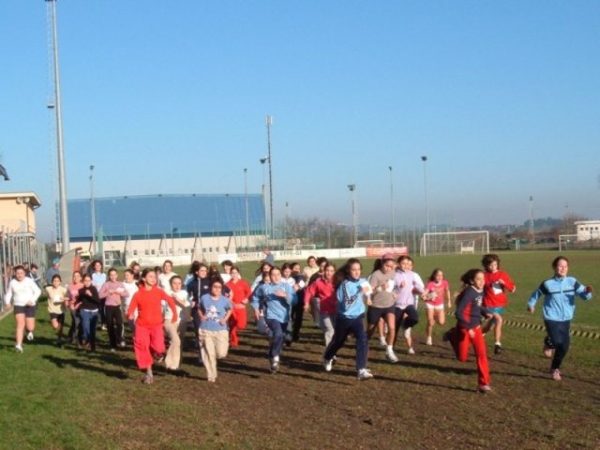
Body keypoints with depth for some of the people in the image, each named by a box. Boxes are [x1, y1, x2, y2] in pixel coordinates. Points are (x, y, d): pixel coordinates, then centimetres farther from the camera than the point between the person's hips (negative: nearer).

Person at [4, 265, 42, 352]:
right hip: (18, 306, 1)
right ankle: (19, 345, -16)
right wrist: (7, 302, -5)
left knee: (30, 327, 0)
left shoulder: (29, 281, -9)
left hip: (29, 306, -1)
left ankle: (30, 331, 38)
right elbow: (9, 293, 13)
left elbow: (38, 291, -7)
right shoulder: (12, 282, 0)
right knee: (20, 324, -16)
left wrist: (32, 300, -21)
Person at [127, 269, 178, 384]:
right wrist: (130, 315, -27)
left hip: (156, 324, -1)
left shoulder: (158, 291, -2)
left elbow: (170, 300, 9)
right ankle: (148, 373, 14)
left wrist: (175, 314, 7)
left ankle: (159, 352, 23)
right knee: (142, 348, -2)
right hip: (142, 325, 1)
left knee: (158, 348, -17)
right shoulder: (138, 294, -4)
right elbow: (131, 309, -5)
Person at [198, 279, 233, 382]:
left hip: (220, 330, 0)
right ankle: (211, 376, 12)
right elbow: (200, 308, 15)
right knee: (209, 353, -1)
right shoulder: (204, 298, -4)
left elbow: (229, 310, 15)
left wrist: (225, 319, 1)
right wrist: (202, 317, -2)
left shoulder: (225, 300, -5)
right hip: (206, 330, 0)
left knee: (221, 354, -5)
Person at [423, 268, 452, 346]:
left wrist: (449, 301, 12)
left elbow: (447, 291, 5)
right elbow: (424, 294, -30)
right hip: (430, 304, -2)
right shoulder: (430, 284, -24)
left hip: (440, 304, 3)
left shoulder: (445, 282, -15)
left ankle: (435, 316, 26)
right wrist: (425, 297, -53)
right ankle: (429, 338, 16)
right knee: (430, 323, -7)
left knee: (441, 322, -9)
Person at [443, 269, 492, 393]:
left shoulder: (480, 291, 0)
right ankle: (452, 336, 32)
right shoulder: (469, 292, -24)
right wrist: (468, 328, -28)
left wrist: (486, 313, 1)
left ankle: (483, 383, 7)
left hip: (476, 327, 6)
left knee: (482, 353, -1)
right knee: (462, 358, 8)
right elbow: (458, 312, -26)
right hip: (465, 328, -6)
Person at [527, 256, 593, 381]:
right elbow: (537, 293, 7)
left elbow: (584, 295, -9)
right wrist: (531, 304, 8)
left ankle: (555, 368, 29)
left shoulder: (572, 282, -5)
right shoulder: (547, 284, -10)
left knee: (564, 346, 5)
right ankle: (549, 343, 21)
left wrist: (588, 291, -30)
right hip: (552, 318, -3)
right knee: (558, 342, -19)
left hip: (566, 319, 4)